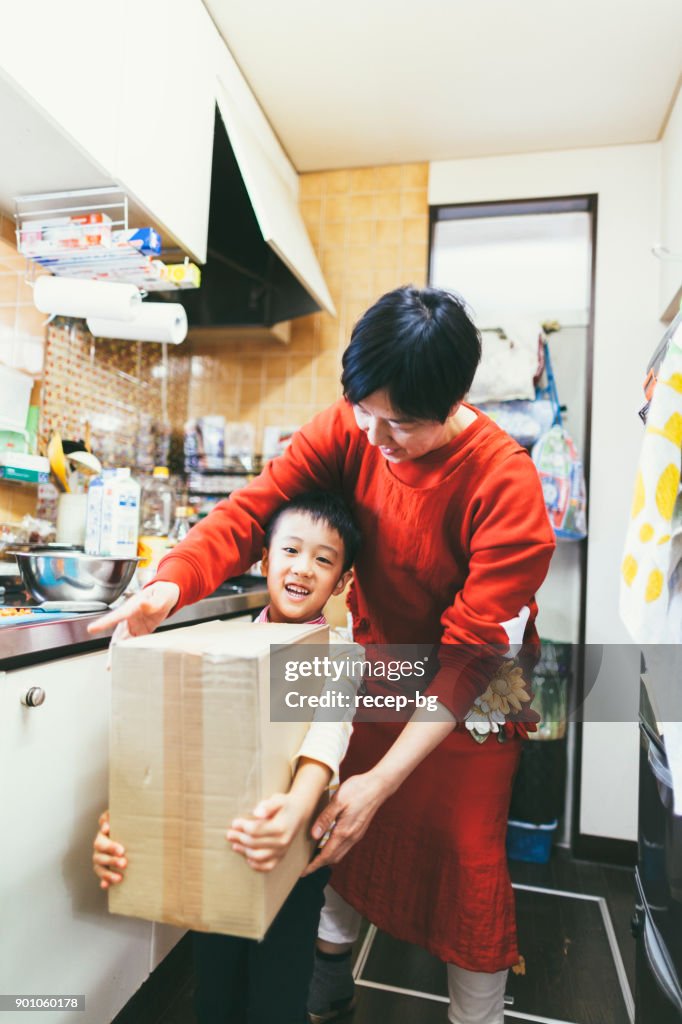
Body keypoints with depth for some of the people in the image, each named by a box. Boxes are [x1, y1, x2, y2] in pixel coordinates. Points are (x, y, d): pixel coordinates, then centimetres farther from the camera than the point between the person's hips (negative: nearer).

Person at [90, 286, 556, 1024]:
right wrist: (170, 585, -41)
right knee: (342, 830, 13)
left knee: (465, 855, 3)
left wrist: (383, 779, -34)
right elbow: (254, 507, -22)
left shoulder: (506, 485, -29)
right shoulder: (348, 428, -17)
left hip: (470, 691, -3)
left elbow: (474, 653, -30)